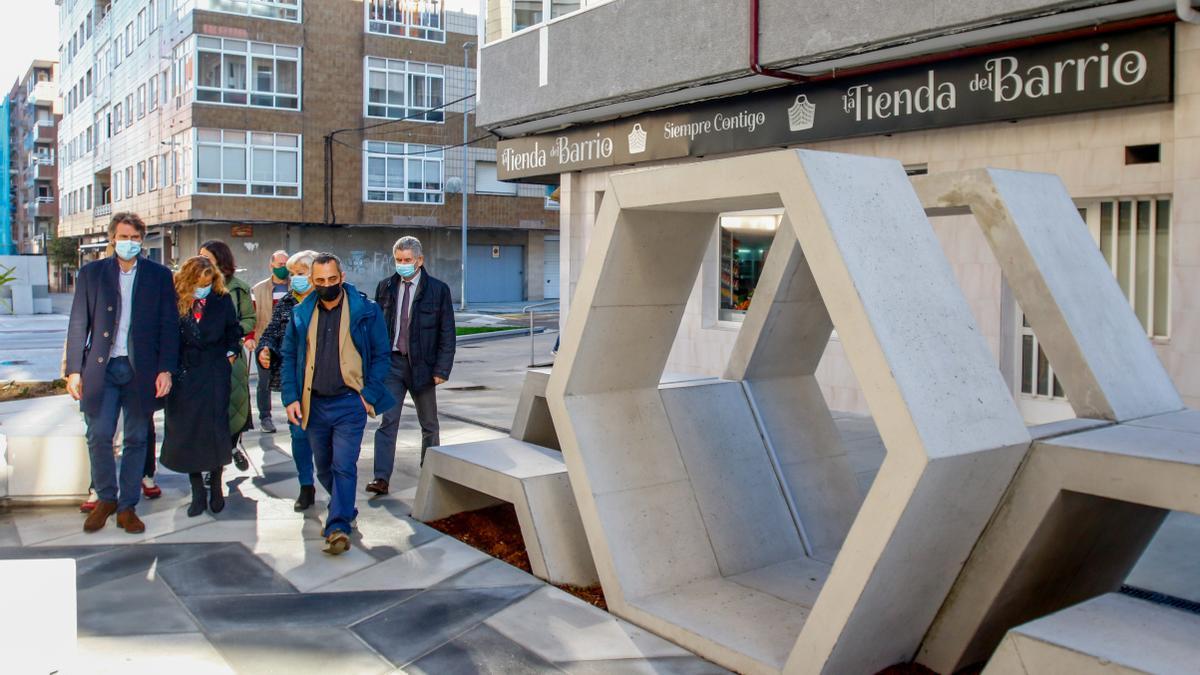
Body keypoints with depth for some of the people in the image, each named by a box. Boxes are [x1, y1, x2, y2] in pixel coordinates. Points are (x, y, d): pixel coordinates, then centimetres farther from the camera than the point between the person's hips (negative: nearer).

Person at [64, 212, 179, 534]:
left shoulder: (159, 275, 5)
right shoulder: (90, 273, 7)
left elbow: (169, 325, 3)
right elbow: (78, 325, 6)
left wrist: (165, 370, -4)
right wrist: (74, 370, 1)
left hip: (141, 370, 0)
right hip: (101, 368, 0)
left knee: (136, 440, 5)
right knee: (98, 437, -2)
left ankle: (127, 507, 16)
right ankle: (106, 498, 18)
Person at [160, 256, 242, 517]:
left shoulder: (222, 300, 1)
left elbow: (233, 331, 14)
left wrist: (231, 355, 6)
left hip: (215, 375, 0)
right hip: (183, 375, 0)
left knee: (215, 428, -1)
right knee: (187, 432, 2)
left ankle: (216, 487, 13)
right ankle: (197, 492, 12)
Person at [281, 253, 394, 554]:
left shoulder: (366, 311, -4)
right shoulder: (301, 314, 6)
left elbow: (380, 355, -1)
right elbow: (289, 356, 10)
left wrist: (370, 394, -9)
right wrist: (291, 397, 0)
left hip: (350, 402, -4)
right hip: (314, 405, 4)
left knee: (344, 466, -9)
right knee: (323, 467, 15)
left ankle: (338, 526, -6)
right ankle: (345, 509, 36)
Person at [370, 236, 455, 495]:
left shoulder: (438, 289, -5)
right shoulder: (385, 287, 4)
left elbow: (447, 334, -5)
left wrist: (441, 369, -11)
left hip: (422, 364, -1)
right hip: (391, 362, 1)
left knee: (429, 423, 11)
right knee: (387, 420, -6)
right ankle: (381, 478, -5)